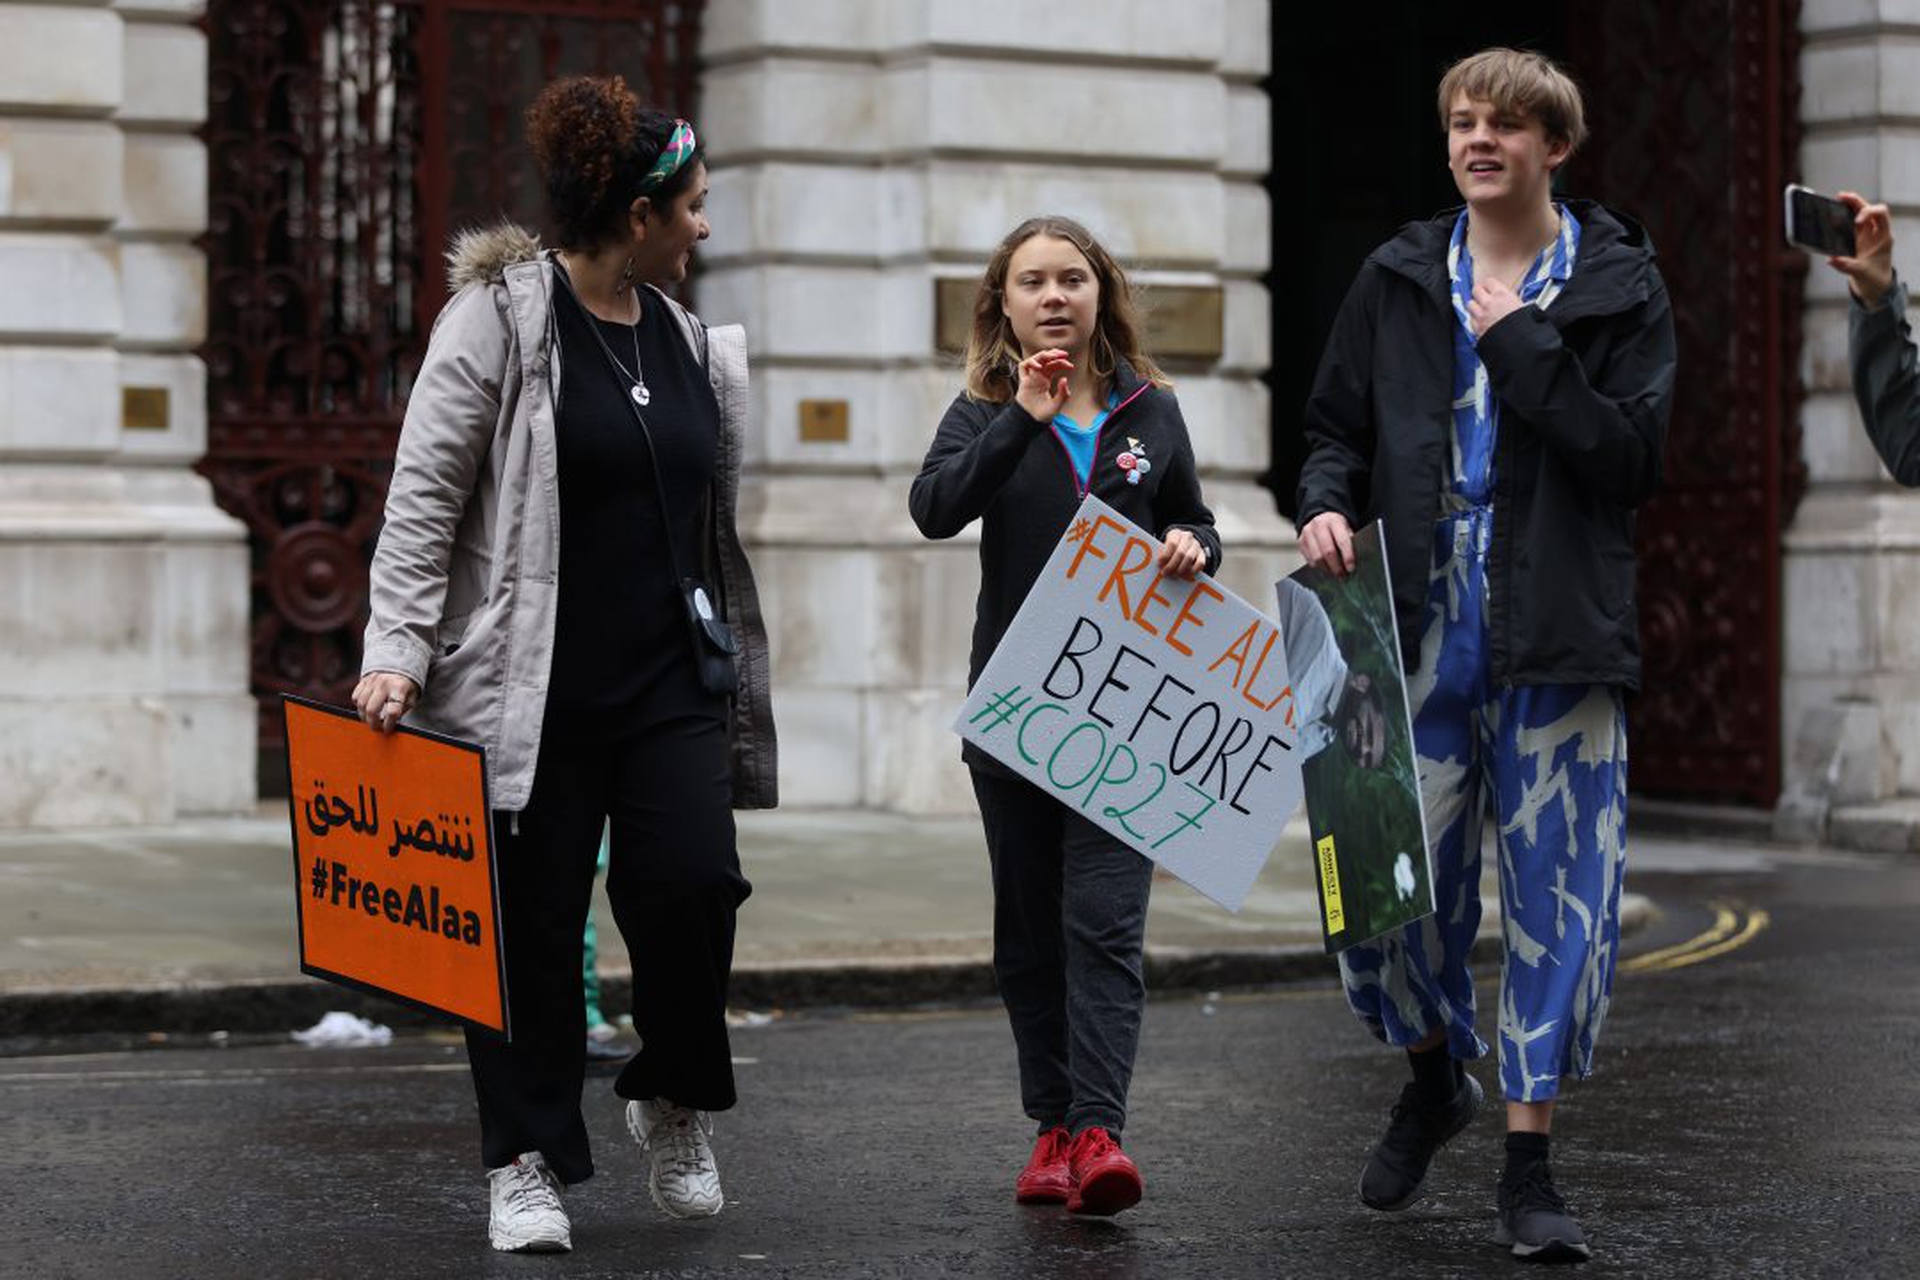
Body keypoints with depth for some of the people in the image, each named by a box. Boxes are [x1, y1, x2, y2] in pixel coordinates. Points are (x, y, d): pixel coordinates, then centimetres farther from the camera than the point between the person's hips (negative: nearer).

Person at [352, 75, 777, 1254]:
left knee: (693, 883, -11)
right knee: (533, 923, 1)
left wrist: (732, 663, 18)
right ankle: (529, 1163, 14)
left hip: (669, 680, 4)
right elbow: (424, 492, -8)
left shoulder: (687, 339, 13)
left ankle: (677, 1106, 14)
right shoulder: (500, 315, -5)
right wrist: (397, 650, -16)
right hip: (533, 685, -4)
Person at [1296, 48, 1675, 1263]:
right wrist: (1328, 503, -6)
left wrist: (1521, 343, -12)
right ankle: (1437, 1072, 33)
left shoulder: (1619, 284, 2)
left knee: (1559, 894, -1)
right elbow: (1338, 425, 15)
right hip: (1417, 636, 2)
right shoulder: (1398, 280, 10)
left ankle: (1530, 1161, 8)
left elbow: (1634, 456, -8)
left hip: (1555, 642, -2)